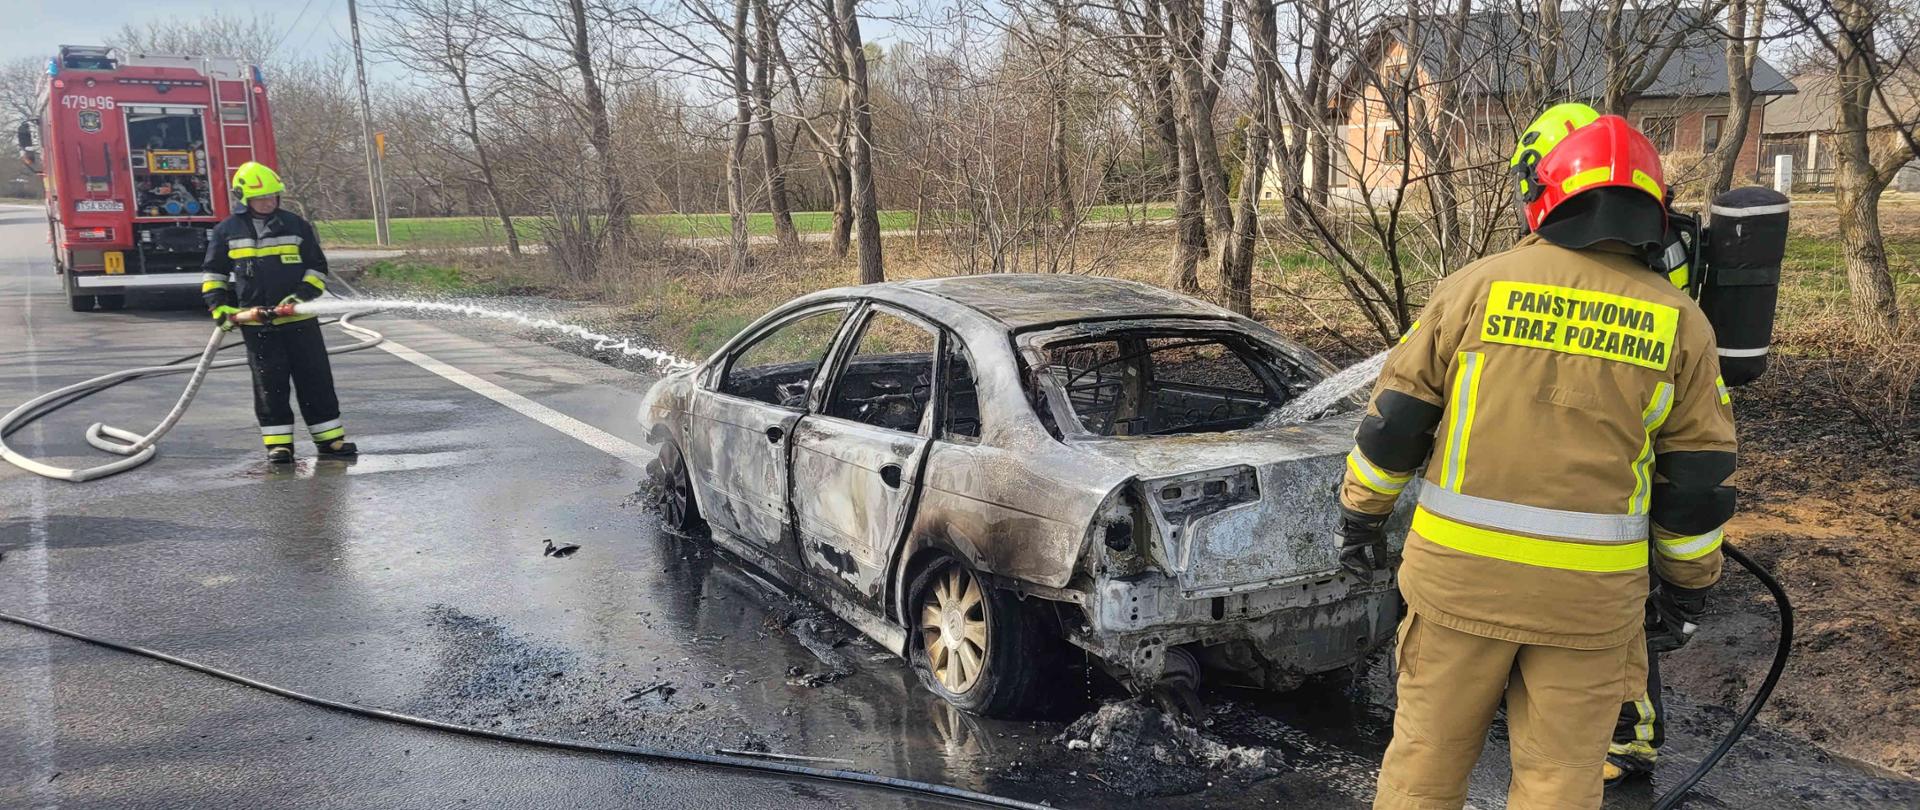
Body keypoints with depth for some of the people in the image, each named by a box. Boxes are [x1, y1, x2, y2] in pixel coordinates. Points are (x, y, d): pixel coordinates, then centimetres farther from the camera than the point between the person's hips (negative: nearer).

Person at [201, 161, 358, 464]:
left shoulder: (295, 225, 4)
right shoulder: (227, 231, 5)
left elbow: (317, 266, 8)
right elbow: (212, 271, 13)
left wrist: (304, 294, -8)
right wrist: (219, 305, 0)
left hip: (299, 319, 0)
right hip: (256, 323, 0)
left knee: (315, 379, 2)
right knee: (270, 384, 3)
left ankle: (330, 439, 9)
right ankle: (278, 443, 10)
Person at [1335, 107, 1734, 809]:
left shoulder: (1476, 285, -3)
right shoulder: (1679, 322, 1)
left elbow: (1396, 416, -1)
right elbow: (1698, 476, 6)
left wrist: (1362, 514, 11)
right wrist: (1688, 584, 19)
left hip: (1459, 567, -1)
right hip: (1591, 590, 1)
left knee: (1429, 749, 14)